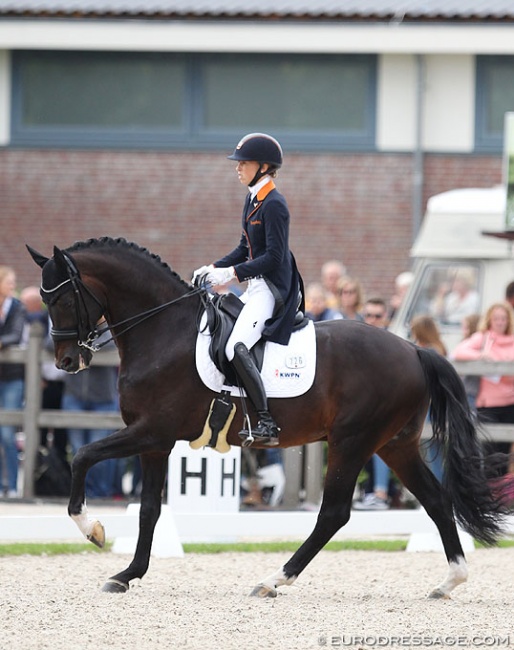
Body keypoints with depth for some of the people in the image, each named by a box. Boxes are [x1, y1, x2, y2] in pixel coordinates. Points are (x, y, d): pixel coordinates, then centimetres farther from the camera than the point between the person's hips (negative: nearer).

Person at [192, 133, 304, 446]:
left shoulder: (274, 205, -15)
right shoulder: (253, 200, 14)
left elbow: (273, 257, -21)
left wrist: (233, 273, -22)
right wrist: (214, 268, 9)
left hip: (273, 288, -11)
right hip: (257, 287, 11)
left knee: (236, 347, -27)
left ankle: (267, 423, -28)